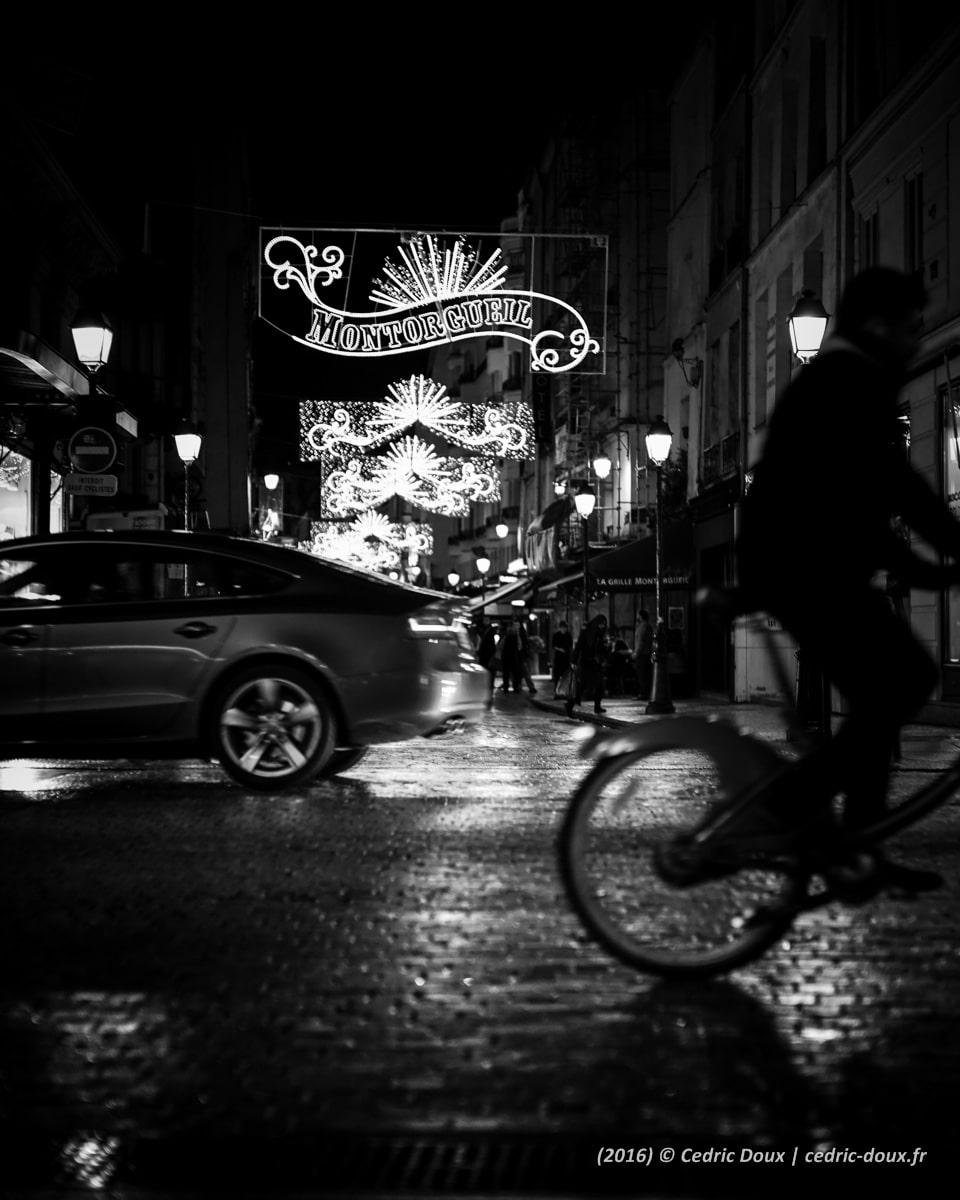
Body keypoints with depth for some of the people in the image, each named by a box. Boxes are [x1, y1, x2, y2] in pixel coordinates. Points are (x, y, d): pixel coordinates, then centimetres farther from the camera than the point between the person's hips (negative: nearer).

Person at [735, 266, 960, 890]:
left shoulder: (836, 382, 25)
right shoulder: (847, 381, -8)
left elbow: (860, 498, 27)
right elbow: (895, 482, -18)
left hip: (805, 565, 10)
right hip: (804, 567, -10)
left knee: (884, 696, 8)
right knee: (907, 678, -16)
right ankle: (793, 800, -15)